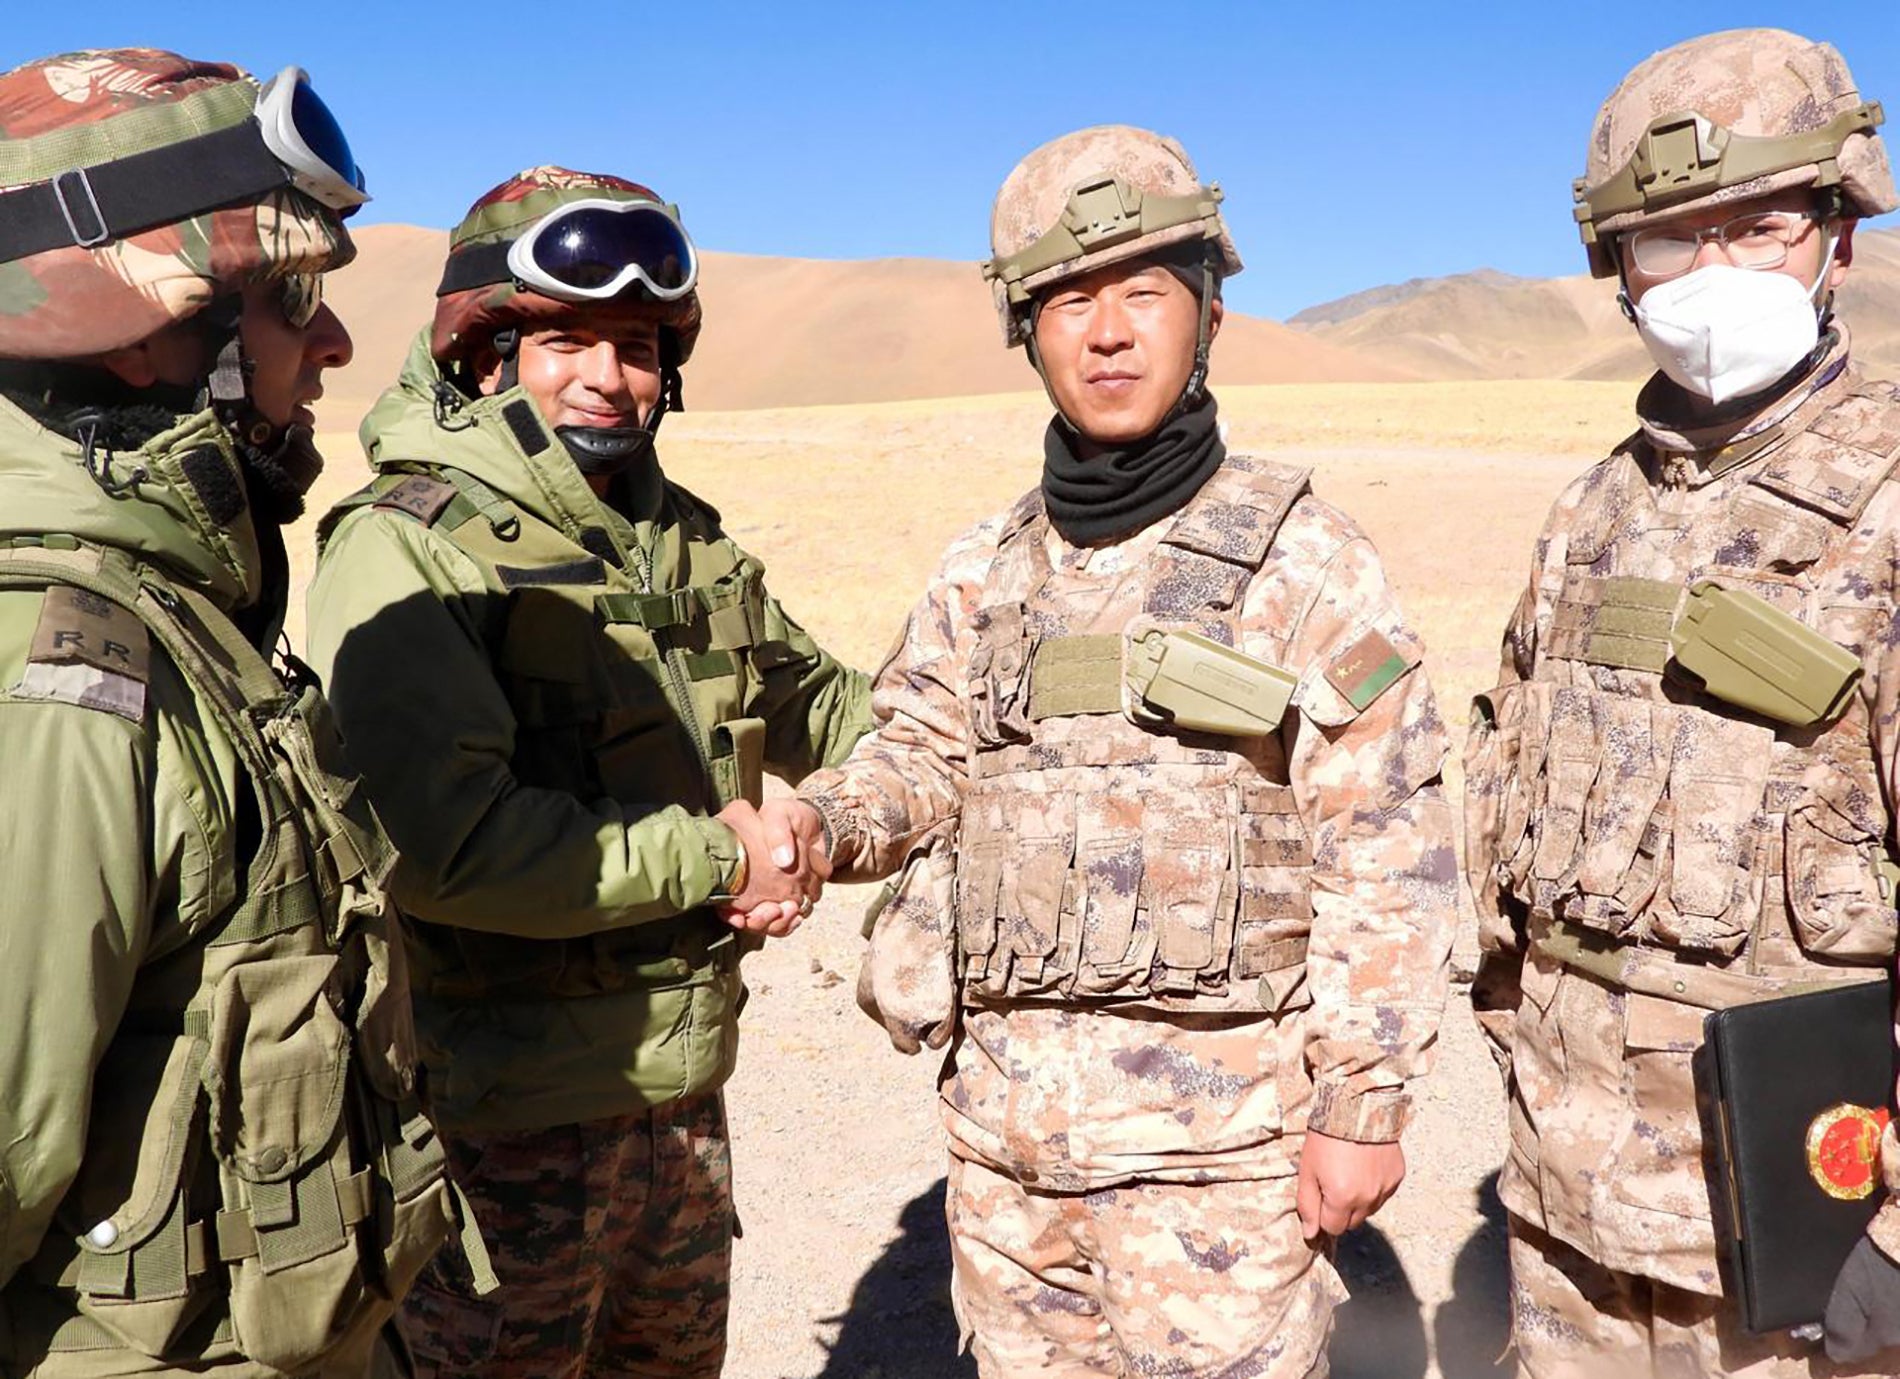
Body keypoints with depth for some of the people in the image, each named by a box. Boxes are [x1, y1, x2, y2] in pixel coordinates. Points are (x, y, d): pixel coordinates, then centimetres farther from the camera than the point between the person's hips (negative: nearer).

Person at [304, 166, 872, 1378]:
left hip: (684, 1085, 7)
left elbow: (810, 701, 20)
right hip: (504, 1110, -7)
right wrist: (717, 859, -18)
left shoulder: (683, 536, 6)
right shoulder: (406, 549, -17)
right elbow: (451, 845, -28)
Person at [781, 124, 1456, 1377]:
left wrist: (1363, 1103, -9)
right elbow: (922, 757, 8)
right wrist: (822, 820, -14)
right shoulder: (989, 570, 8)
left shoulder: (1299, 557, -6)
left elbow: (1390, 853, -7)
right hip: (1006, 1119, 5)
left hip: (1215, 1127, -4)